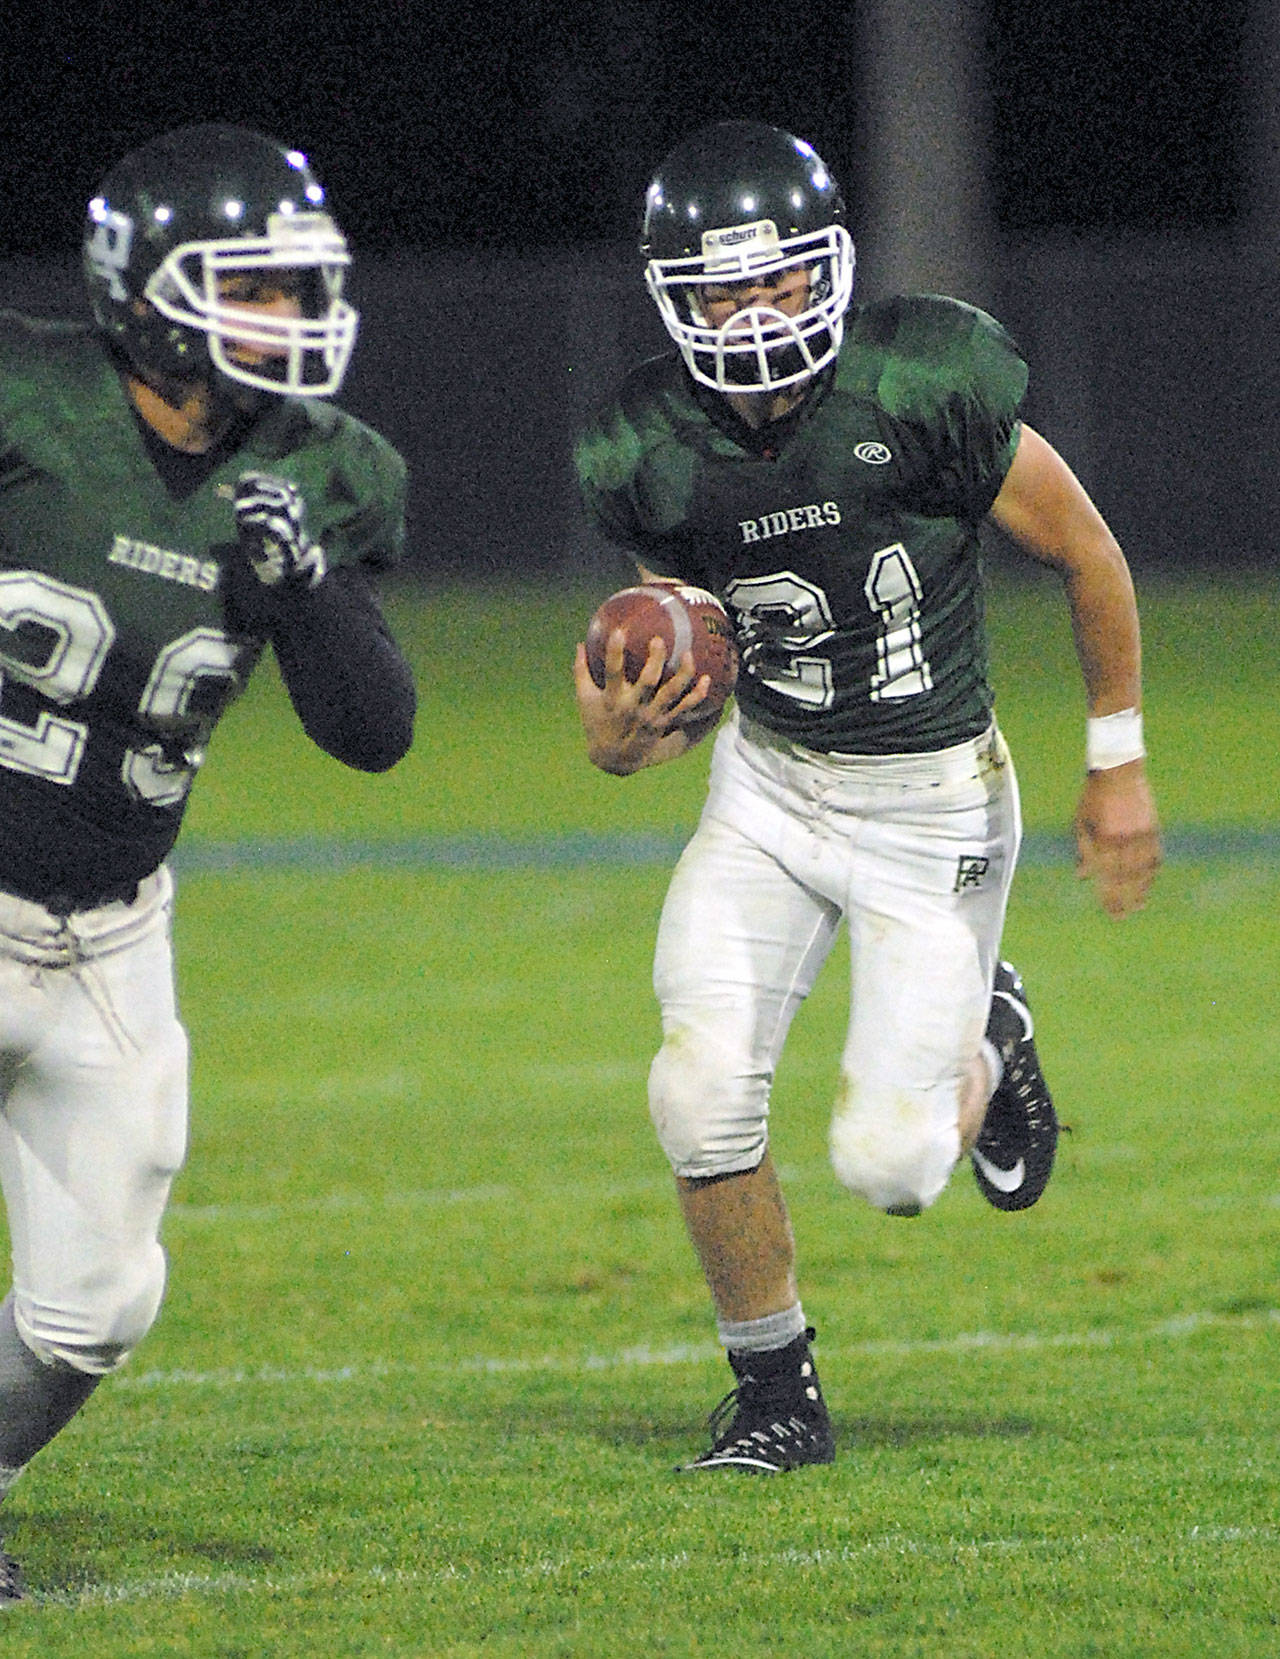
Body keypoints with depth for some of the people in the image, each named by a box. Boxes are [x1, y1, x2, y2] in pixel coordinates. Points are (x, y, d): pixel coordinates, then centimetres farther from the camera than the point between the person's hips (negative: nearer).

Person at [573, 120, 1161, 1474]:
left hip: (933, 805, -3)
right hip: (770, 787, 3)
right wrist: (624, 734, -17)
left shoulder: (924, 389, -21)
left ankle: (981, 1044, 29)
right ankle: (774, 1391, 8)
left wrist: (1118, 765, 2)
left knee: (885, 1164, -9)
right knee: (703, 1092, -16)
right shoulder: (653, 453, -9)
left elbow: (1086, 558, -6)